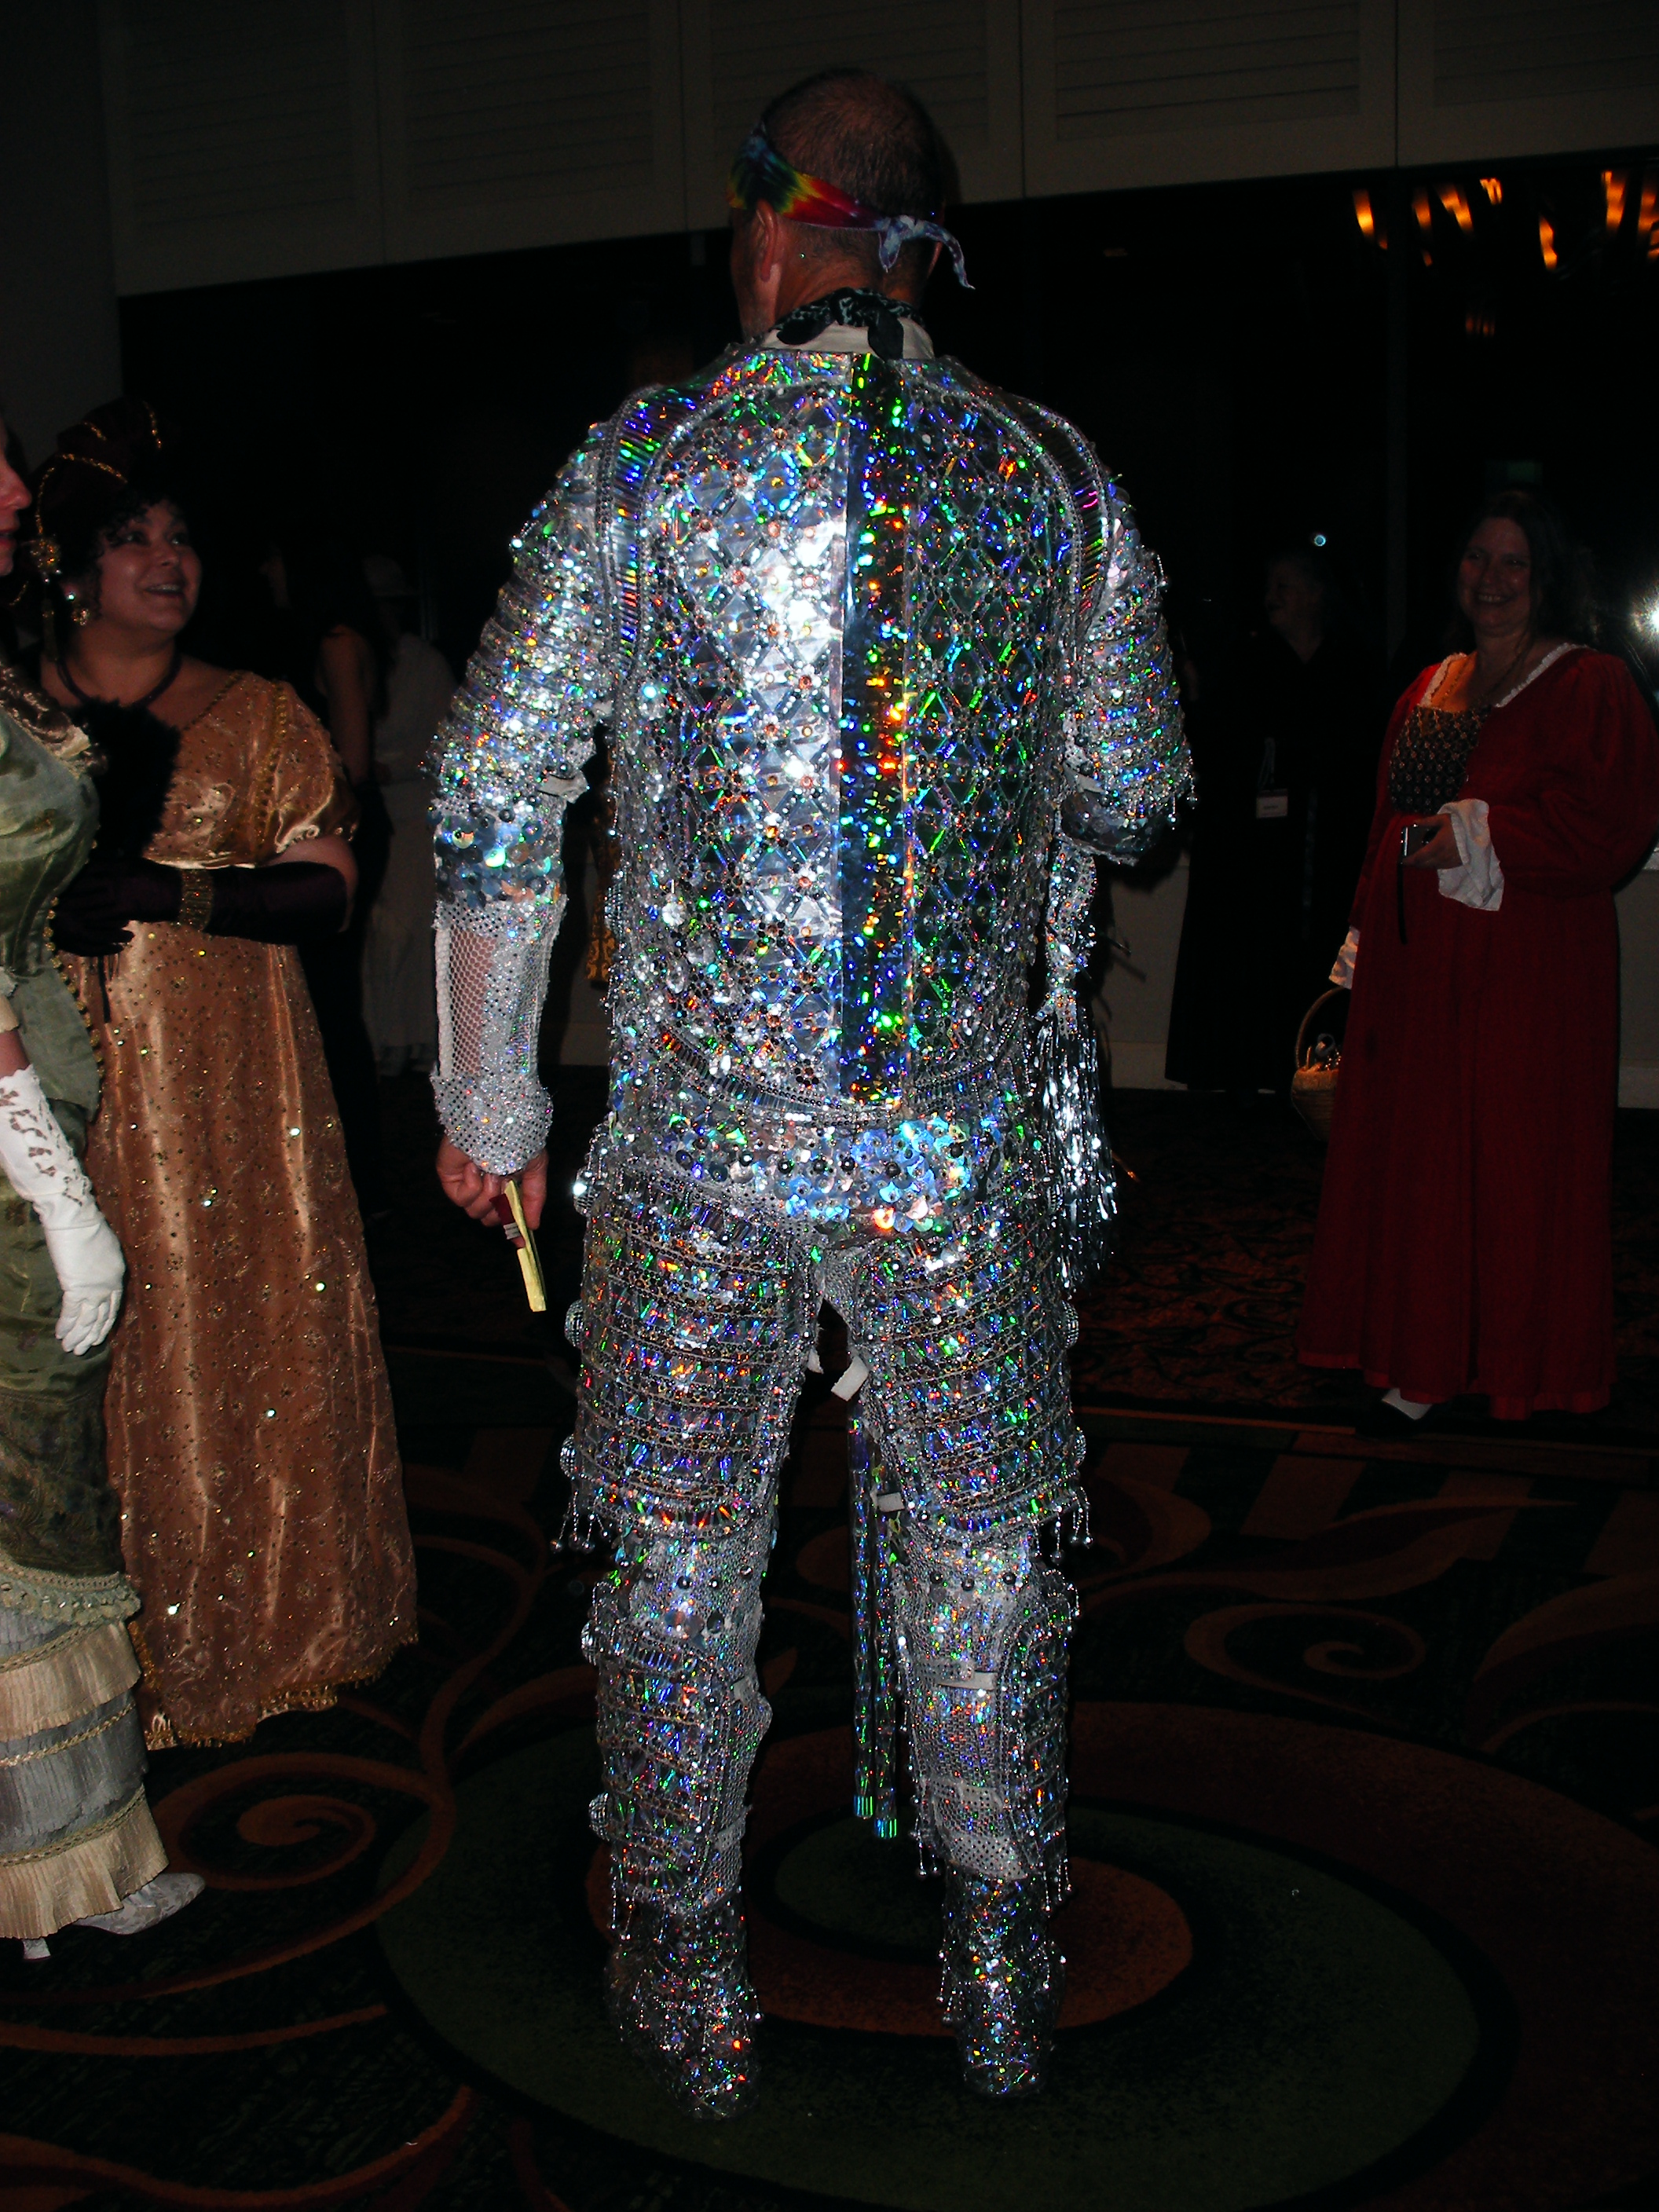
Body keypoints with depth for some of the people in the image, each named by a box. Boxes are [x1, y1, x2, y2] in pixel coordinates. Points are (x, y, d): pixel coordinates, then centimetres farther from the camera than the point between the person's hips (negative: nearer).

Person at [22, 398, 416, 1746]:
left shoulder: (260, 719, 7)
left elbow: (326, 891, -4)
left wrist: (161, 887, -16)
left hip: (235, 1092, 0)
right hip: (75, 1093, 0)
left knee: (255, 1348, 4)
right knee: (101, 1371, 2)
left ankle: (272, 1626, 21)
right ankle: (126, 1650, 19)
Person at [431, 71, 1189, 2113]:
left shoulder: (644, 464, -2)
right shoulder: (1052, 474, 3)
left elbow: (491, 810, -3)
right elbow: (1132, 799, 10)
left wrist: (486, 1098, 6)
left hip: (699, 1126, -1)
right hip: (964, 1134, 2)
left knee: (679, 1549, 13)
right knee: (981, 1543, 15)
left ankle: (688, 1983, 26)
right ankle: (1003, 1983, 29)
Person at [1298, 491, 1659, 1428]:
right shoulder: (1431, 689, 16)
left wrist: (1482, 836, -18)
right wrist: (1368, 935, 15)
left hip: (1528, 973, -6)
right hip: (1419, 969, 6)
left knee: (1513, 1163, -1)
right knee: (1417, 1156, 7)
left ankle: (1521, 1360, 14)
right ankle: (1429, 1358, 17)